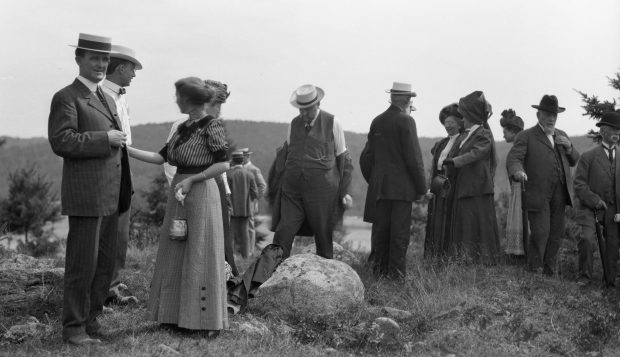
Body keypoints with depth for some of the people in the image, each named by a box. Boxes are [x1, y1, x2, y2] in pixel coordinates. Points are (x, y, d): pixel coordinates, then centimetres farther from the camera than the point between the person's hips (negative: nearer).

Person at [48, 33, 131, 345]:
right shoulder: (66, 97, -5)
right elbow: (61, 141, -17)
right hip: (86, 195, -8)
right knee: (82, 264, -1)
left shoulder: (108, 99, 21)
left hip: (111, 197, 8)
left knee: (105, 264, 13)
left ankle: (91, 318, 25)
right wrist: (105, 139, -16)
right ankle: (74, 327, 10)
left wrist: (124, 192, 21)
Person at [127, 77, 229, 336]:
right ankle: (178, 314, 21)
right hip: (179, 195, 8)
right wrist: (126, 149, 9)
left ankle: (206, 320, 9)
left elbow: (223, 164, -14)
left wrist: (191, 179, -16)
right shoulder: (183, 127, 13)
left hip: (201, 193, -8)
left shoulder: (211, 125, -10)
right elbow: (160, 157, 13)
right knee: (174, 256, 10)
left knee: (199, 256, -2)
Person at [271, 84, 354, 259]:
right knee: (282, 234, -8)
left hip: (322, 190, -3)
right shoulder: (294, 124, 10)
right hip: (293, 189, 3)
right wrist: (279, 184, 17)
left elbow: (343, 159, 4)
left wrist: (345, 192, 1)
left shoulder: (332, 124, 0)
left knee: (323, 236, 5)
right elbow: (285, 154, 20)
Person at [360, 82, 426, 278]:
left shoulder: (377, 121, 10)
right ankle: (396, 272, 2)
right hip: (402, 186, -6)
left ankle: (379, 268, 14)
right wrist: (422, 187, -6)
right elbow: (413, 157, -12)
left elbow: (368, 156, 12)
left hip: (379, 186, 6)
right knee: (400, 230, 0)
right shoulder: (406, 121, -8)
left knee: (380, 229, 9)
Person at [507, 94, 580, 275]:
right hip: (538, 194, -5)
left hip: (559, 194, 6)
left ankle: (549, 271, 20)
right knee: (540, 232, -10)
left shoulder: (562, 135, 20)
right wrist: (518, 171, -33)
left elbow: (573, 161, 21)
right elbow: (513, 158, -11)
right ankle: (534, 271, 4)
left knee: (556, 234, 7)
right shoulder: (526, 136, 1)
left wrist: (569, 147, 0)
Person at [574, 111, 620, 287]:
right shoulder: (588, 156, -2)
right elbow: (579, 184, -4)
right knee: (587, 239, -20)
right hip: (590, 207, -3)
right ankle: (584, 275, 0)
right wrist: (595, 200, -14)